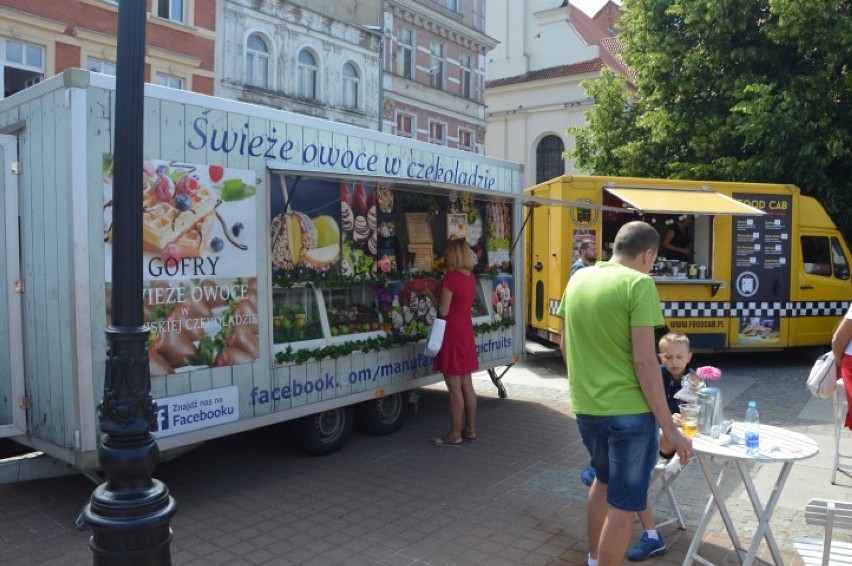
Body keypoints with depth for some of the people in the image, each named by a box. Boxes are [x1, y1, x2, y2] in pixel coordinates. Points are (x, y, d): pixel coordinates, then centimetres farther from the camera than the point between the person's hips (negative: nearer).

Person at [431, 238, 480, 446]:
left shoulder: (451, 277, -17)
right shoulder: (470, 277, 8)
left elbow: (443, 311, -15)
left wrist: (437, 301, 3)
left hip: (452, 333, -8)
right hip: (466, 331, 8)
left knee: (454, 387, -2)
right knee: (466, 384, 14)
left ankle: (455, 435, 6)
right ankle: (470, 429, 23)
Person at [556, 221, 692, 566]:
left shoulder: (578, 279, 6)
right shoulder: (639, 284, -14)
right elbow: (644, 360, -19)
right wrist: (669, 426, -14)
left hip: (585, 406, 7)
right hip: (628, 410, -7)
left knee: (604, 480, 28)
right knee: (624, 505, 8)